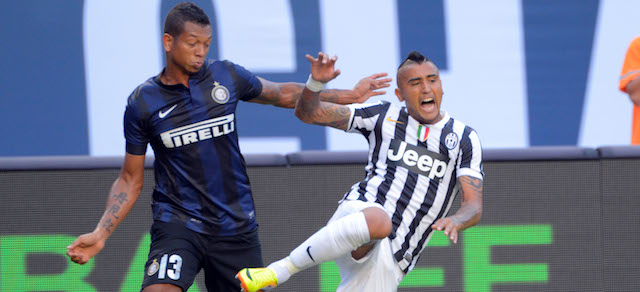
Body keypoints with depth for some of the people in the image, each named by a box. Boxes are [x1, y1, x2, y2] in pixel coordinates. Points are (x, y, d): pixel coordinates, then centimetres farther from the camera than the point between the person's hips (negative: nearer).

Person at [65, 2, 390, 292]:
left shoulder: (226, 76, 3)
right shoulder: (142, 102, -2)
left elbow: (283, 94, 21)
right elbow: (130, 181, 5)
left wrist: (349, 95, 20)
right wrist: (100, 234, -7)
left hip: (236, 224, 3)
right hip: (177, 222, -3)